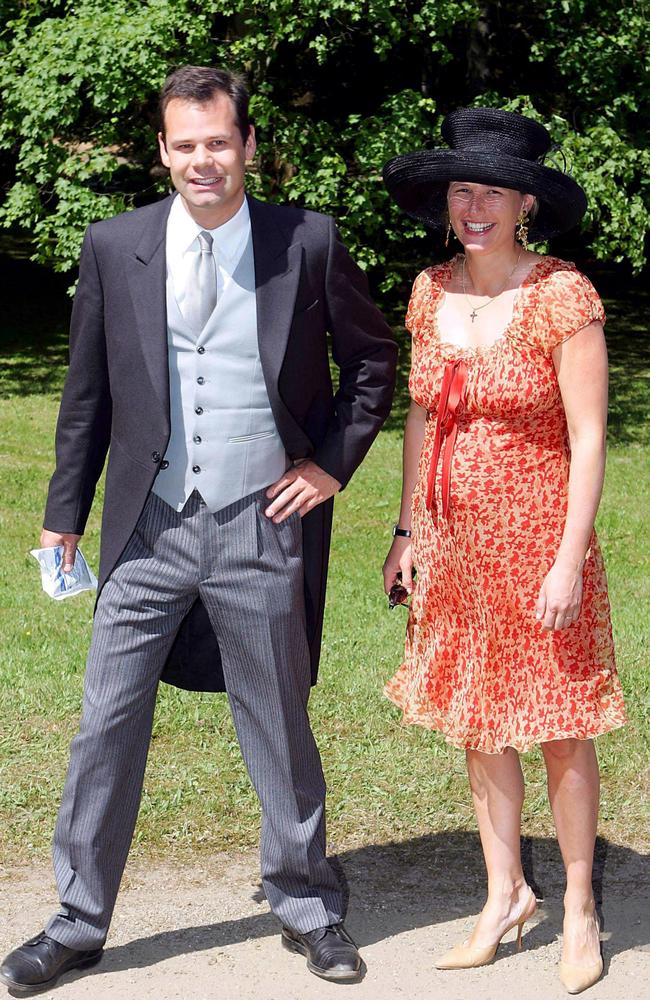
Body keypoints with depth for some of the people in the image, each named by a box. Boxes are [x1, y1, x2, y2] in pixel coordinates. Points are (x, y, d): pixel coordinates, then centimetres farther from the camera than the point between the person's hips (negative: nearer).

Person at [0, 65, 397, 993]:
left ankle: (307, 907, 31)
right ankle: (79, 923, 22)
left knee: (280, 727, 12)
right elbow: (88, 393, 7)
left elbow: (372, 355, 10)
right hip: (150, 528, 1)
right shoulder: (115, 246, 0)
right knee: (107, 726, 6)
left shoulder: (309, 242, -4)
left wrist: (333, 462, 1)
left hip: (264, 531, -1)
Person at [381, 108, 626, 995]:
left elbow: (588, 439, -12)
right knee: (475, 723, 13)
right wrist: (407, 531, 11)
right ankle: (505, 894, 28)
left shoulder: (563, 296, -11)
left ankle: (580, 908, 22)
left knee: (558, 729, 5)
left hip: (536, 541, -5)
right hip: (453, 544, 6)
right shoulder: (432, 291, 5)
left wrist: (569, 562, -16)